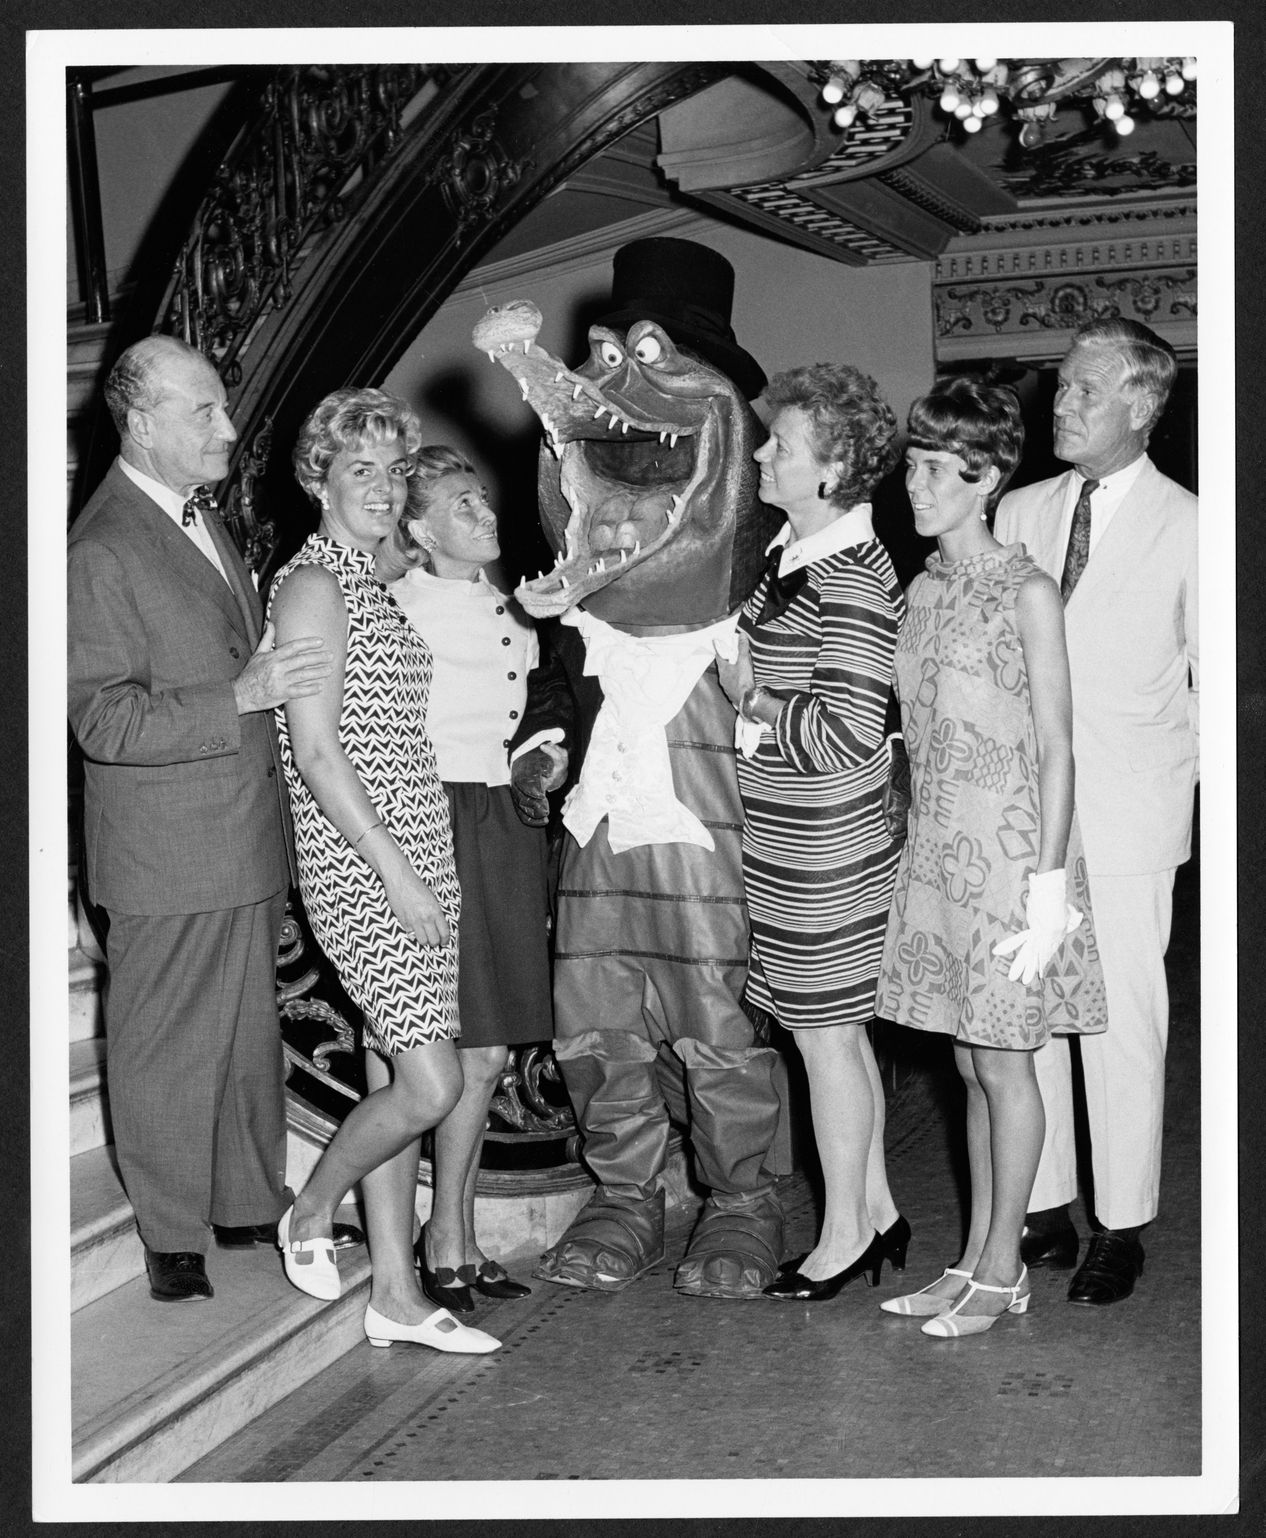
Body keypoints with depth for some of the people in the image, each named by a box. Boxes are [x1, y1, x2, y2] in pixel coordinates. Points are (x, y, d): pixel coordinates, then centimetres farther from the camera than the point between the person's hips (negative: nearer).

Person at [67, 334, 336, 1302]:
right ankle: (172, 1238, 21)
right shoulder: (102, 551, -18)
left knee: (249, 1031, 18)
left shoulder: (201, 513, 11)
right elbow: (105, 721, -23)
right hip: (169, 852, -8)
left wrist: (279, 667, 12)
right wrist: (246, 694, -28)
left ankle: (249, 1202, 33)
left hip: (247, 834, 9)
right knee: (169, 1048, 5)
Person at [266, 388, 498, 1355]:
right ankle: (312, 1214, 16)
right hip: (360, 863, -9)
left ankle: (397, 1294, 17)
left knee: (393, 1078, 10)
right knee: (431, 1085, -9)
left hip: (416, 855, 9)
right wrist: (395, 871, -17)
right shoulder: (313, 585, -10)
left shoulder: (375, 584, 16)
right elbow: (317, 751, -15)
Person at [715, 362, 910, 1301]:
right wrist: (750, 688, 4)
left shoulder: (853, 581, -20)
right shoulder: (793, 551, 8)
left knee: (824, 1033, 3)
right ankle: (877, 1212, 31)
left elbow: (849, 733, -23)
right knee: (836, 1029, 17)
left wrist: (752, 702, -14)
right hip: (789, 837, 9)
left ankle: (844, 1239, 18)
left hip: (824, 846, -9)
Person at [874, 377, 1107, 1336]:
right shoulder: (924, 591, 10)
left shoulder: (1028, 593, -9)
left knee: (1004, 1067, 2)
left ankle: (1003, 1271, 14)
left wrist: (1049, 885, -14)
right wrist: (917, 851, 9)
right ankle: (975, 1264, 21)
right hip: (938, 852, 6)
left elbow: (1056, 750, -11)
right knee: (972, 1066, 12)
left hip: (1009, 851, -6)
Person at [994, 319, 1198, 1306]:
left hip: (1127, 818, -4)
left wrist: (1178, 783, 0)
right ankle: (1044, 1213, 20)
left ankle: (1122, 1231, 13)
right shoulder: (1020, 513, 11)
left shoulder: (1186, 528, -1)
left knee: (1122, 1028, 0)